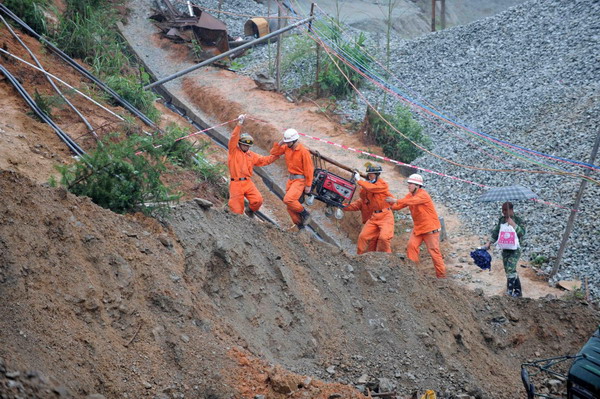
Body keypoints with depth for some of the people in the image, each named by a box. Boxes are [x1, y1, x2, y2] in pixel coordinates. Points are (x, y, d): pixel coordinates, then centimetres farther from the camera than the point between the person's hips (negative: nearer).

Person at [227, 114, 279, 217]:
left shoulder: (251, 155, 19)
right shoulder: (233, 151, 3)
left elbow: (264, 160, 19)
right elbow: (233, 138, -11)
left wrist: (276, 155, 8)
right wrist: (239, 125, -21)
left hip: (248, 183, 4)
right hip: (236, 184, -4)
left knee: (258, 200, -15)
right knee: (237, 211, -4)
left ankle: (250, 211, 14)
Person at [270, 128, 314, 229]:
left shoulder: (303, 151, -18)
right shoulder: (286, 147, 2)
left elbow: (308, 169, -15)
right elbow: (273, 153, 7)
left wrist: (308, 185, -13)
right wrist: (280, 143, -8)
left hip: (300, 180, -8)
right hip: (290, 179, 8)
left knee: (288, 199, -25)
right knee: (290, 206, 7)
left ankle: (304, 213, -3)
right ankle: (299, 225, 22)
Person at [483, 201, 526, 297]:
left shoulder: (518, 220, -8)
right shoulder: (501, 220, 6)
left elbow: (522, 233, -20)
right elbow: (496, 232, 12)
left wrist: (513, 224, -23)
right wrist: (489, 242, 2)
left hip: (515, 249, -6)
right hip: (505, 249, 6)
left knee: (510, 269, -20)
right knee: (510, 271, 9)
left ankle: (510, 291, -17)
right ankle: (518, 291, 19)